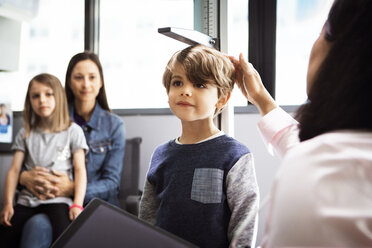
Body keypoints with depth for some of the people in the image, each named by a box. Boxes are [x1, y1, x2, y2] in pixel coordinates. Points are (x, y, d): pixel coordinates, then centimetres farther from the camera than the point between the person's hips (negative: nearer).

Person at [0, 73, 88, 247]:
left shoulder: (72, 131, 5)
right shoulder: (25, 134, 14)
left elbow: (80, 169, 0)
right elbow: (14, 170, 9)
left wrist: (77, 204, -12)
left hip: (59, 199, -3)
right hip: (27, 199, 4)